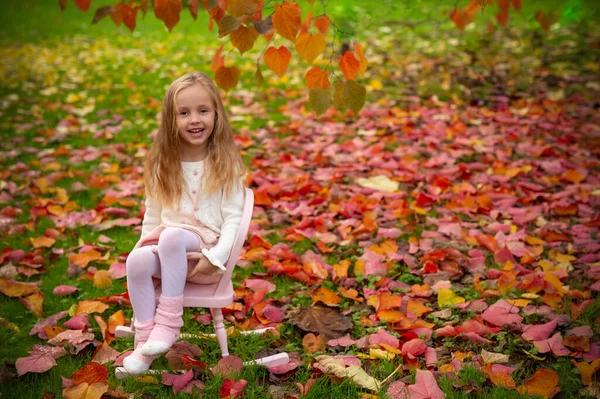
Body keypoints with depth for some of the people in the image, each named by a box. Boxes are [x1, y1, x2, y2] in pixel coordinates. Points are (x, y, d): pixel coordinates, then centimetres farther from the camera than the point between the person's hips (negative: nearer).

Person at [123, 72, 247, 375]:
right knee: (137, 259, -29)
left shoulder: (225, 163, -1)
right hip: (169, 253, 3)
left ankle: (169, 320, -25)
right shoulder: (162, 165, 10)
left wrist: (216, 257, -18)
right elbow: (152, 216, 15)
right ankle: (145, 339, -21)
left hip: (206, 249, -3)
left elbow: (233, 218, -6)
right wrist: (147, 246, 0)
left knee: (172, 236, -34)